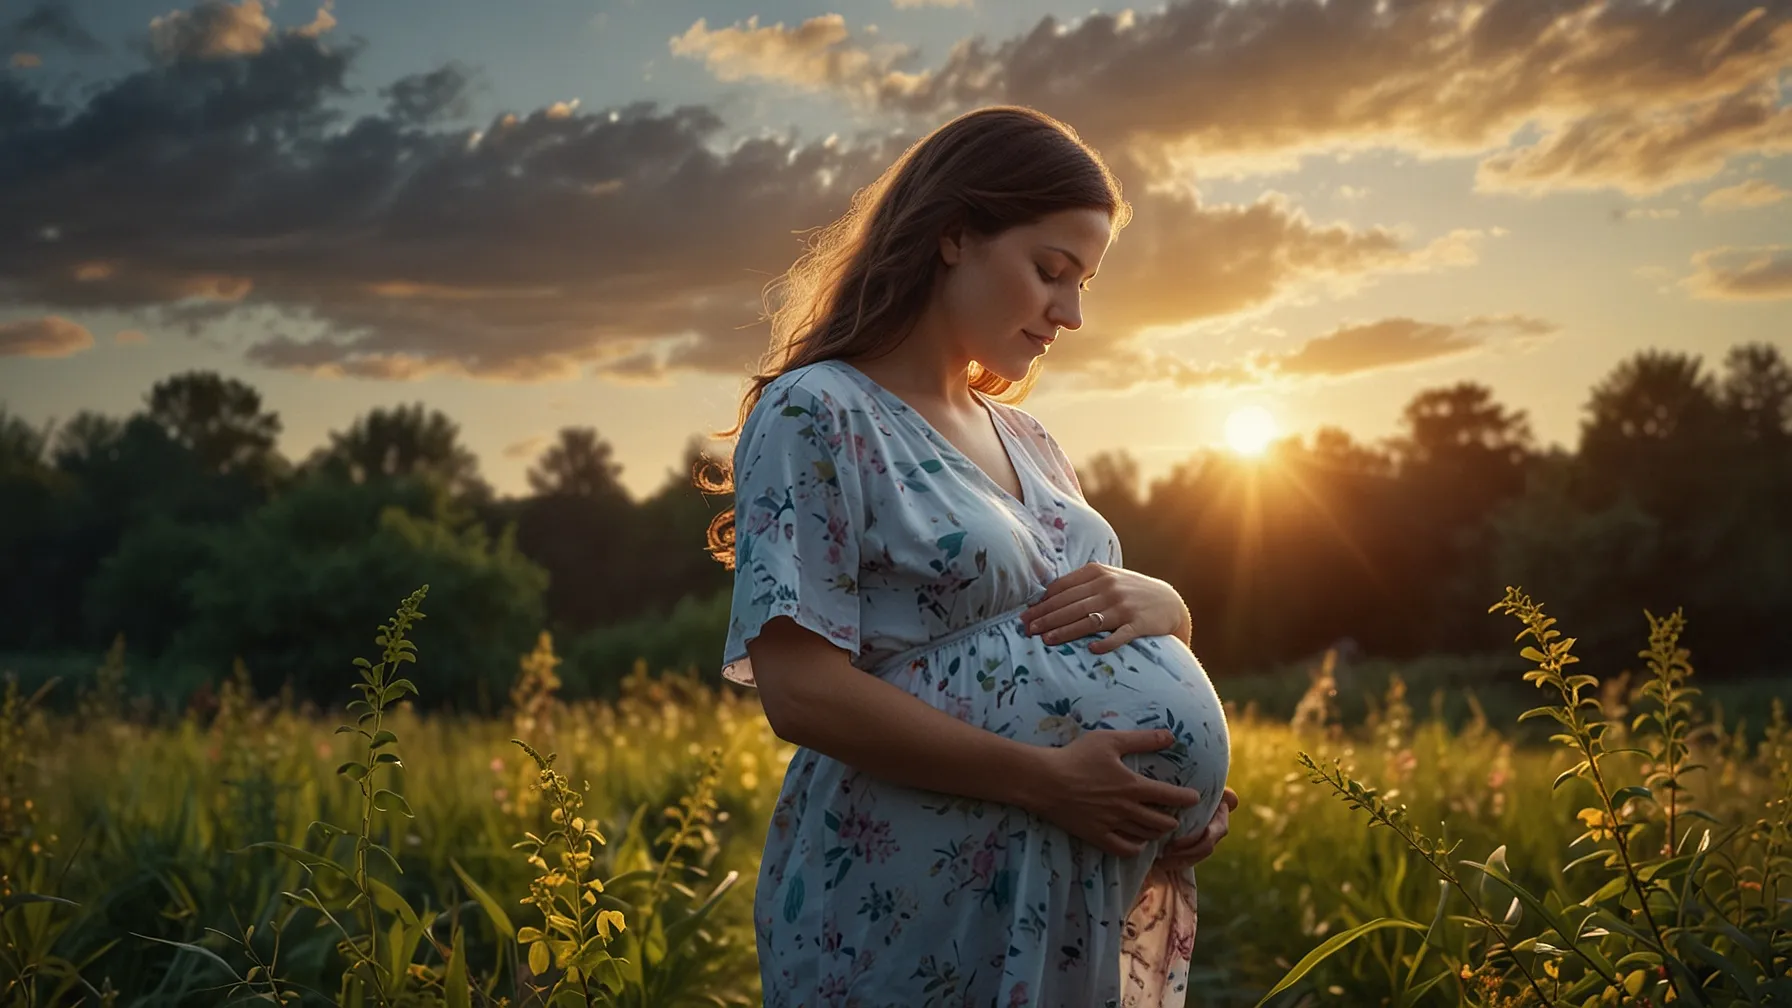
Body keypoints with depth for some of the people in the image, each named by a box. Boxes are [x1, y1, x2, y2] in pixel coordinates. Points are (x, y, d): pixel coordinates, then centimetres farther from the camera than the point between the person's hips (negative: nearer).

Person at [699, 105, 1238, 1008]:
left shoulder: (1026, 442, 13)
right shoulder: (817, 417, -10)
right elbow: (801, 690, -18)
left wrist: (1160, 606, -5)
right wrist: (1042, 778, -22)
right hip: (908, 914, -7)